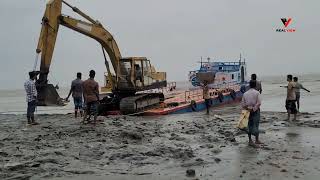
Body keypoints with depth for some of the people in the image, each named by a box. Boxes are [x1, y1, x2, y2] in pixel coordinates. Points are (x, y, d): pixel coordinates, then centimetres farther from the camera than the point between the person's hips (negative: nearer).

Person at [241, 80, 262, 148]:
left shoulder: (245, 93, 4)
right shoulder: (257, 93, -7)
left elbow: (242, 104, 2)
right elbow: (259, 103, -16)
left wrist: (246, 109, 4)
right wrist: (253, 109, -14)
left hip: (248, 111, 4)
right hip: (255, 111, -4)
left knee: (249, 126, 12)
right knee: (255, 125, 1)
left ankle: (250, 141, 17)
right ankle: (257, 140, 2)